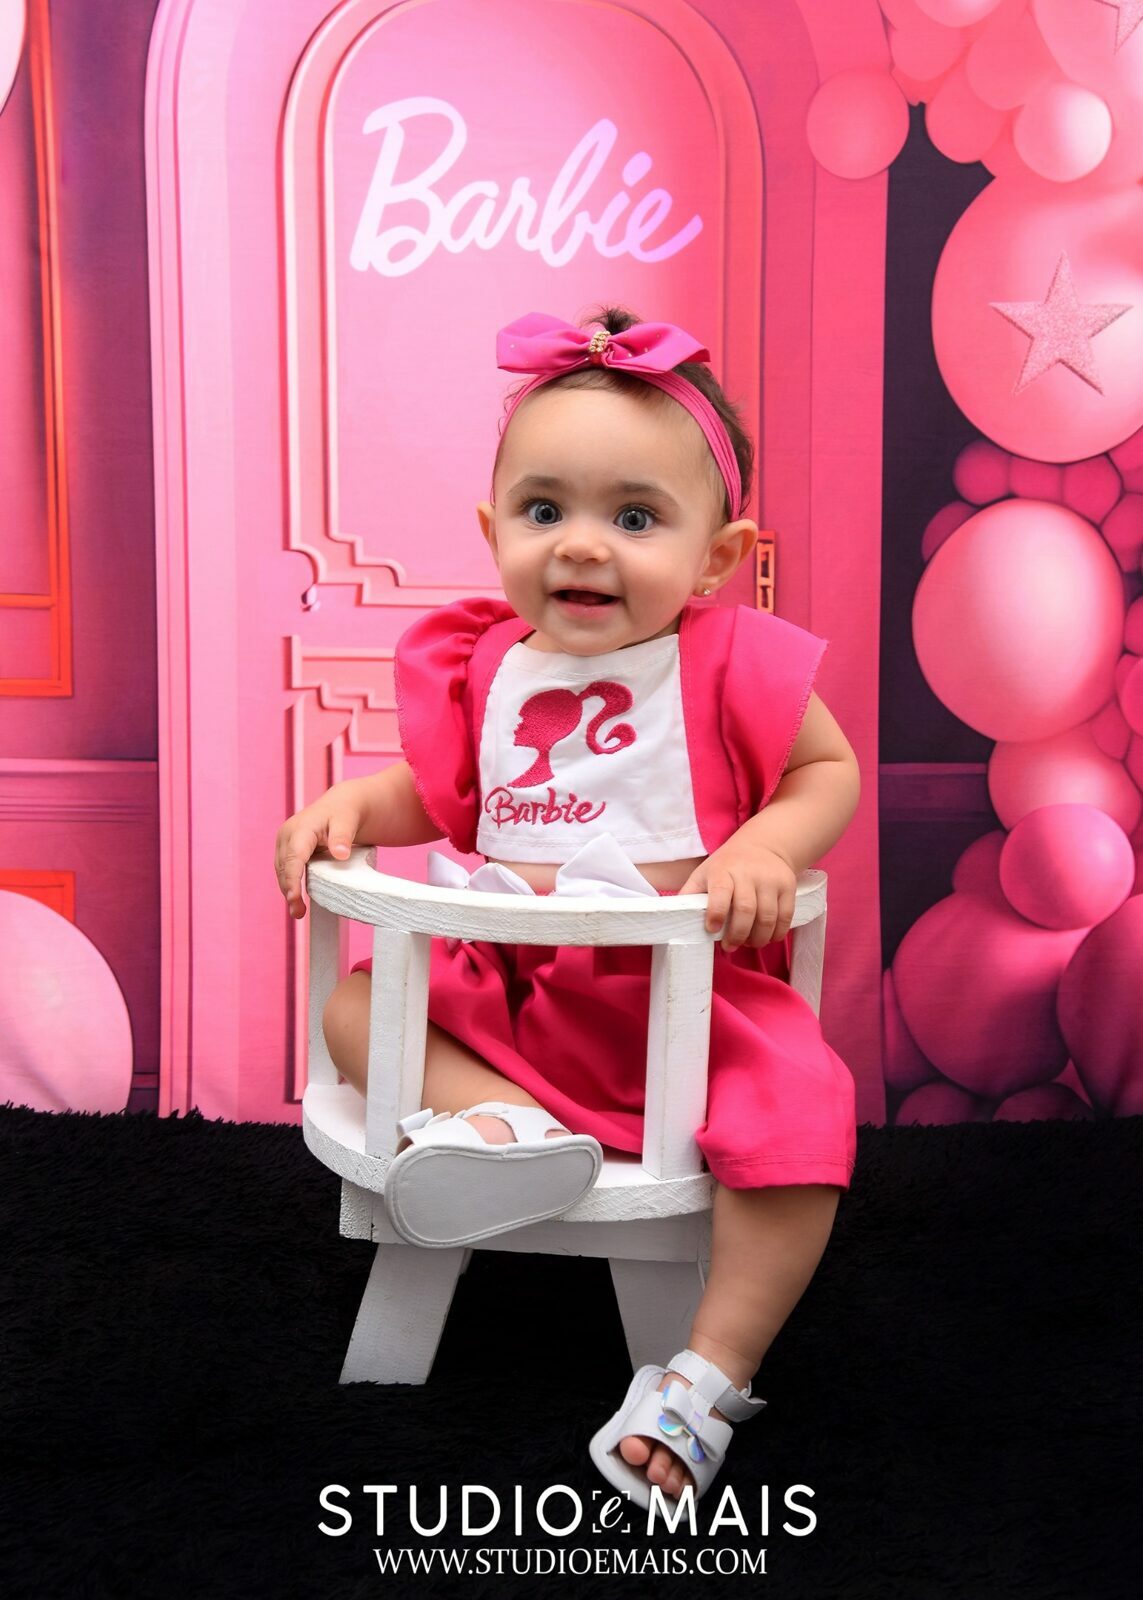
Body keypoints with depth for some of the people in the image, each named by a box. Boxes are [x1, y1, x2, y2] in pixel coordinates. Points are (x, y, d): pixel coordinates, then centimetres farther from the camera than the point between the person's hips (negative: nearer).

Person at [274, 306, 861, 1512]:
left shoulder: (733, 663, -8)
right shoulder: (485, 666, 3)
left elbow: (830, 769, 0)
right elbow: (436, 791, 16)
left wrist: (765, 845, -19)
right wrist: (350, 804, -4)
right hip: (509, 991, 5)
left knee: (798, 1116, -26)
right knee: (357, 1005, -4)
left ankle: (710, 1375, -12)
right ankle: (497, 1122, -27)